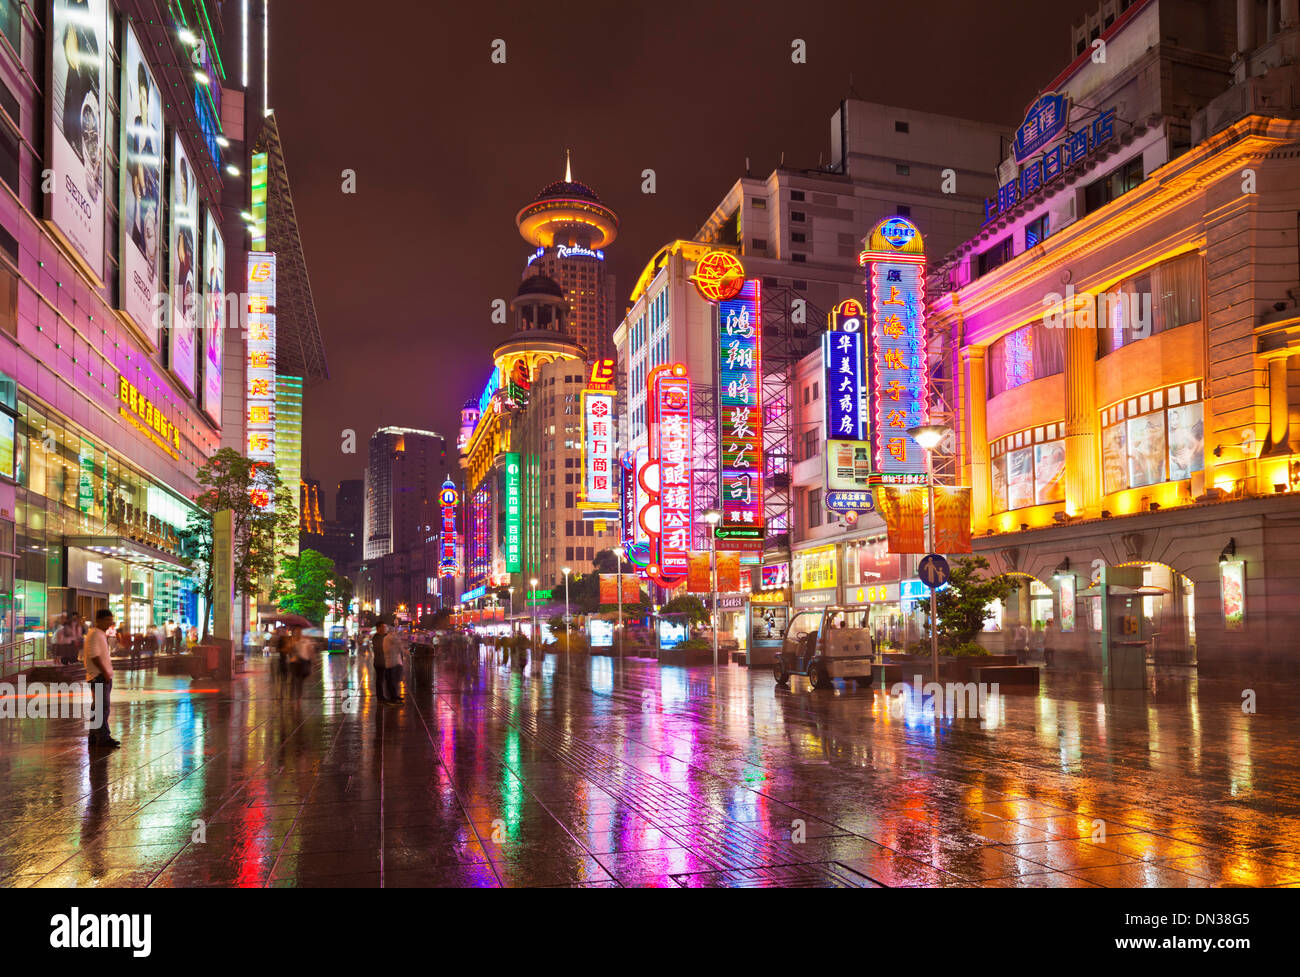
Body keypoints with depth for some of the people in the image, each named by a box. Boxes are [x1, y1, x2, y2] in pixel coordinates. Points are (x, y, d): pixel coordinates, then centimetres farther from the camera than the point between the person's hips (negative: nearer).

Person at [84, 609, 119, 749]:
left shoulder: (102, 634, 20)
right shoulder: (94, 634, -12)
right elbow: (94, 655, -20)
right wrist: (105, 672, -21)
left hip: (104, 676, 10)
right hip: (98, 676, -10)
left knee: (98, 707, 13)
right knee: (102, 707, -12)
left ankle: (94, 738, 19)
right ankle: (103, 738, -13)